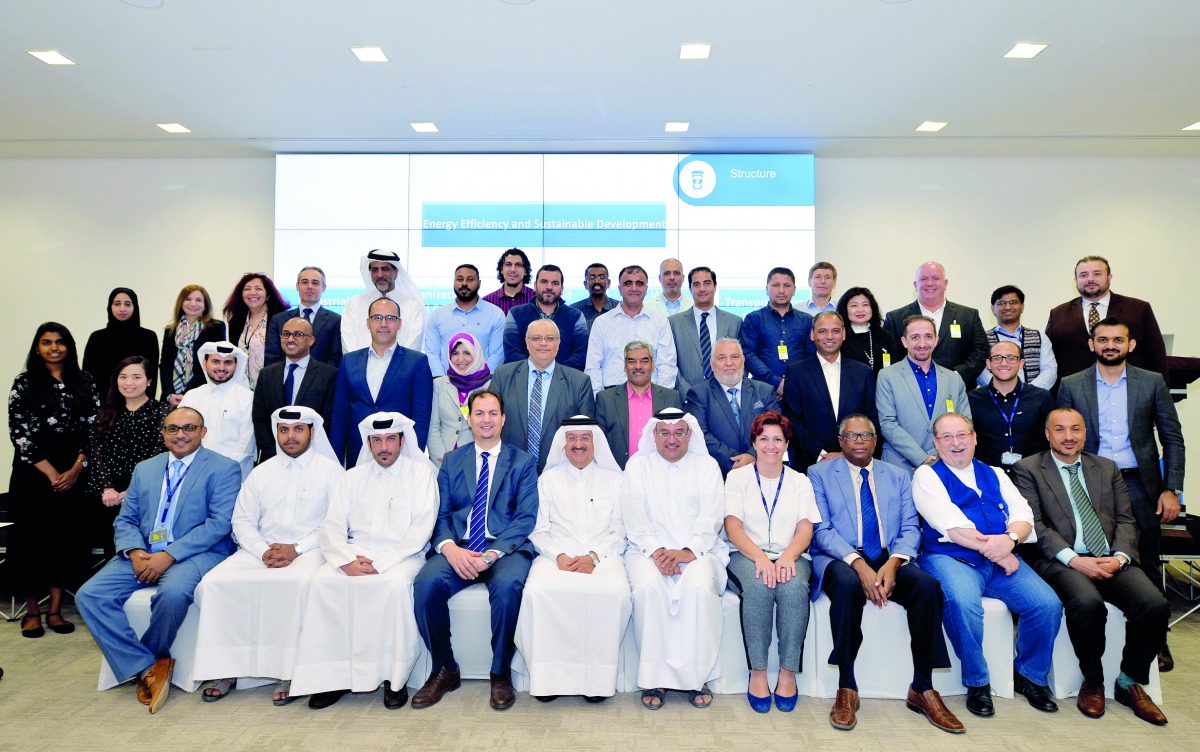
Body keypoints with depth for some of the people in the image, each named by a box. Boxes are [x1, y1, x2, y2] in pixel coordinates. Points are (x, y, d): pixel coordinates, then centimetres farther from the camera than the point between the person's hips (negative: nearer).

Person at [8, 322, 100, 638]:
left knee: (67, 536, 3)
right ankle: (31, 611, 16)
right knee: (31, 537, 2)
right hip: (34, 473, -1)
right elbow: (19, 434, -3)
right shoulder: (24, 384, 3)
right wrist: (51, 473, -10)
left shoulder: (85, 383, 8)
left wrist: (76, 468, -6)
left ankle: (55, 610, 13)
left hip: (74, 473, 2)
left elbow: (93, 428, 5)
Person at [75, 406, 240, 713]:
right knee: (89, 595, -16)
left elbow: (219, 523, -11)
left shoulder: (223, 469, -1)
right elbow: (125, 520, 14)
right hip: (142, 554, 6)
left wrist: (169, 555, -18)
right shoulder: (144, 469, 18)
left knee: (172, 593, -34)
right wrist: (134, 551, -8)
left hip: (194, 554, -6)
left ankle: (151, 655, -3)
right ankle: (146, 667, -10)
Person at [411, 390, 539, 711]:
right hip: (458, 549, 2)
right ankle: (444, 670, -4)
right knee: (427, 582, -27)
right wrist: (449, 548, -14)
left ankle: (501, 673, -10)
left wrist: (493, 553, -16)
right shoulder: (451, 461, 17)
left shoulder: (523, 461, 10)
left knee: (508, 585, -34)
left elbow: (526, 517, -1)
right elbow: (440, 514, 8)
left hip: (506, 548, -2)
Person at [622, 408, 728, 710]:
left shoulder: (707, 465, 12)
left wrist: (687, 552, -17)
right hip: (649, 549, 0)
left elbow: (711, 518, 0)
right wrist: (657, 551, -15)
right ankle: (654, 678, -17)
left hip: (699, 551, 0)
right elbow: (634, 516, 1)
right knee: (647, 587, -30)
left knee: (700, 586, -31)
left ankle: (697, 676, -15)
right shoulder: (637, 465, 13)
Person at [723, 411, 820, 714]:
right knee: (758, 585, -34)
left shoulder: (800, 481, 15)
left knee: (794, 587, -32)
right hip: (747, 555, -1)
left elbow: (805, 529, 4)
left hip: (790, 556, 1)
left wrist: (788, 557, -18)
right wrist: (760, 557, -20)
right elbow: (733, 527, -2)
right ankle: (757, 672, -21)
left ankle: (788, 672, -19)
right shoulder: (737, 477, 9)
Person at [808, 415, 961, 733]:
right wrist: (858, 564, -20)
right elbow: (821, 530, -3)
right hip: (841, 560, -3)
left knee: (928, 585, -27)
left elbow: (910, 529, 7)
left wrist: (892, 564, -14)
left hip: (890, 560, 3)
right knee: (847, 584, -37)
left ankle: (922, 688, -12)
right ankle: (846, 688, -21)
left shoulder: (898, 477, 17)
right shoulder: (819, 474, 7)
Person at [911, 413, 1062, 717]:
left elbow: (1023, 515, 7)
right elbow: (949, 524, -9)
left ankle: (1029, 675, 9)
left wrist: (1010, 539, -15)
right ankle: (976, 683, -10)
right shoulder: (927, 475, 5)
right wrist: (995, 550, -12)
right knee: (963, 603, -34)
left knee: (1048, 604, -17)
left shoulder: (995, 474, 21)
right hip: (950, 558, -5)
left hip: (1001, 561, 5)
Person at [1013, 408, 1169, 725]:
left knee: (1156, 604, -22)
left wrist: (1120, 557, -7)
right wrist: (1074, 560, -16)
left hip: (1111, 560, 5)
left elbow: (1125, 520, 13)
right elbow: (1034, 524, -5)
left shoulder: (1107, 468, 19)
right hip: (1061, 562, -4)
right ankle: (1092, 681, -6)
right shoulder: (1028, 469, 4)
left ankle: (1130, 682, 2)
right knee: (1087, 602, -33)